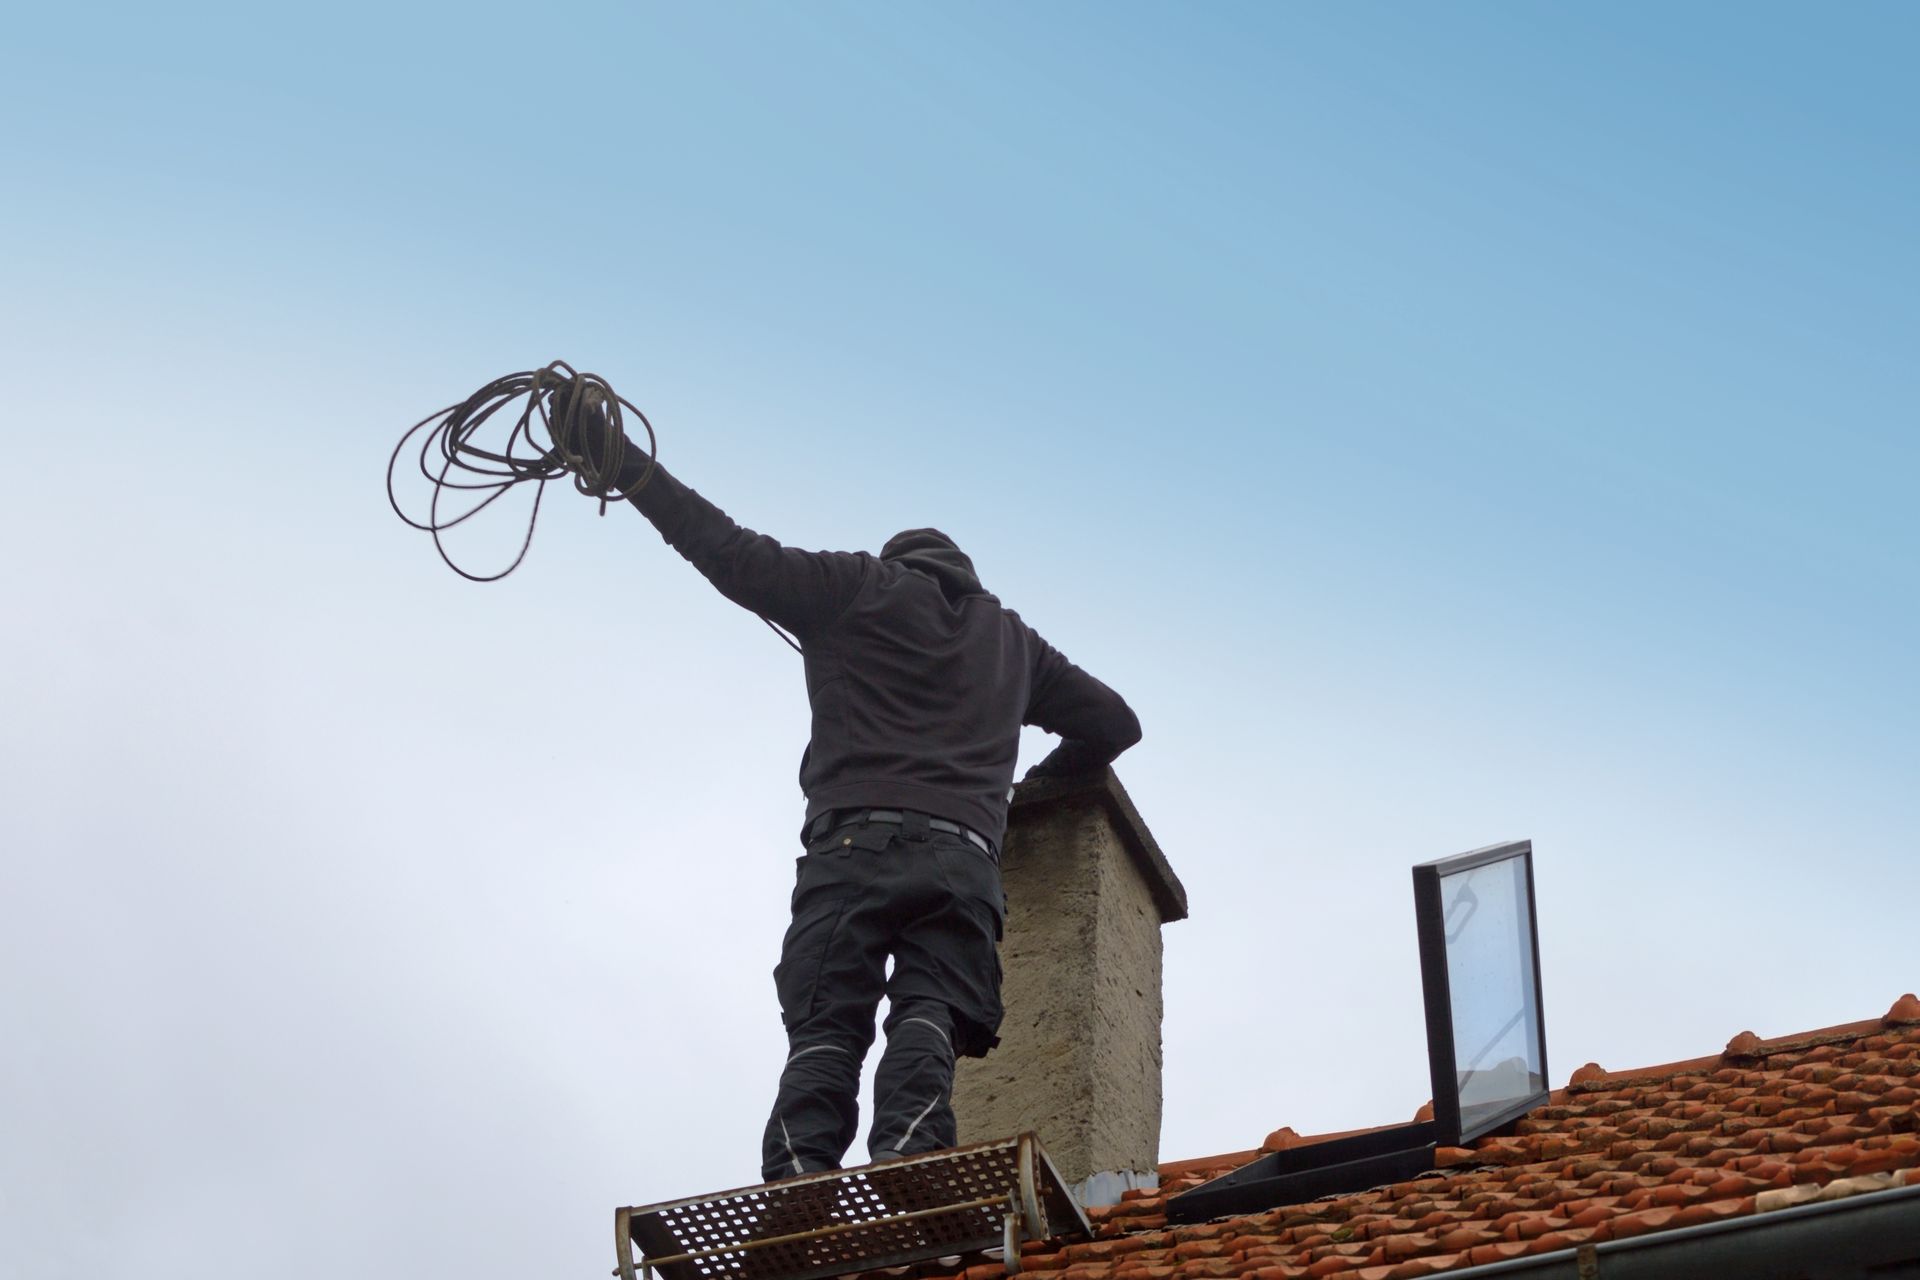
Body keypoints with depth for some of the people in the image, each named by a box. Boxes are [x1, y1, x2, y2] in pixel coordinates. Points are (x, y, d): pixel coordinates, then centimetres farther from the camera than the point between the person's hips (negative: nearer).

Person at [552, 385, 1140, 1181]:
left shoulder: (861, 588, 18)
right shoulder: (1011, 639, 31)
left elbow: (733, 555, 9)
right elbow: (1112, 721, 37)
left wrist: (621, 464, 13)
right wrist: (1035, 783, 50)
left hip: (854, 846, -2)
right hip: (963, 859, 2)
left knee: (824, 1032, -11)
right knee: (929, 1017, -12)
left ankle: (798, 1184, -33)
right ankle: (905, 1159, -40)